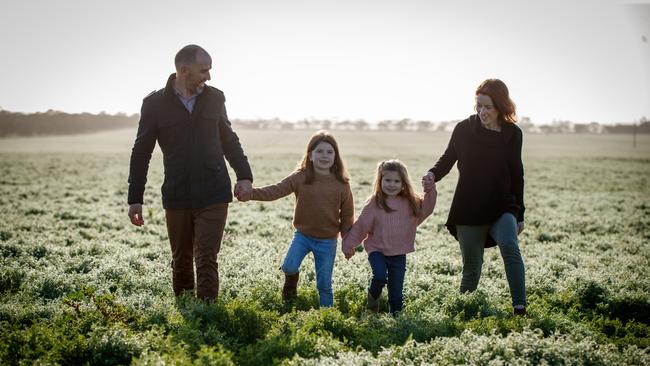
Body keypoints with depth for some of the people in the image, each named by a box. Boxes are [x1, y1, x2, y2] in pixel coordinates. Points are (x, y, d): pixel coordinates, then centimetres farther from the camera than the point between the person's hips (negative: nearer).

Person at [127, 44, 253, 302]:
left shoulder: (215, 98, 4)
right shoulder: (155, 104, -3)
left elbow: (229, 140, 16)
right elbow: (141, 153, 3)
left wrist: (244, 175, 3)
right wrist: (135, 200, 1)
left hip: (213, 196, 0)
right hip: (176, 198, 0)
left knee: (206, 261, -7)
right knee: (181, 261, 12)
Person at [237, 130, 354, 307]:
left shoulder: (342, 184, -8)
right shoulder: (300, 177, -7)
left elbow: (347, 215, -1)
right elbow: (276, 190, -16)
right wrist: (252, 193, -31)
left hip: (327, 241, -1)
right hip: (303, 234, 1)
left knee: (324, 284, 4)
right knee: (289, 267, -17)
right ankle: (291, 282, 19)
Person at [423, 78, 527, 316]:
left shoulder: (512, 134, 2)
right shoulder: (465, 129, -2)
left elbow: (516, 175, 10)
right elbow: (448, 159, 8)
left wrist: (519, 214, 11)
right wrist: (433, 174, -15)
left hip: (502, 208, 0)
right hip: (469, 210, 0)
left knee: (510, 247, -27)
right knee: (472, 267, 6)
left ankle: (520, 308, -27)